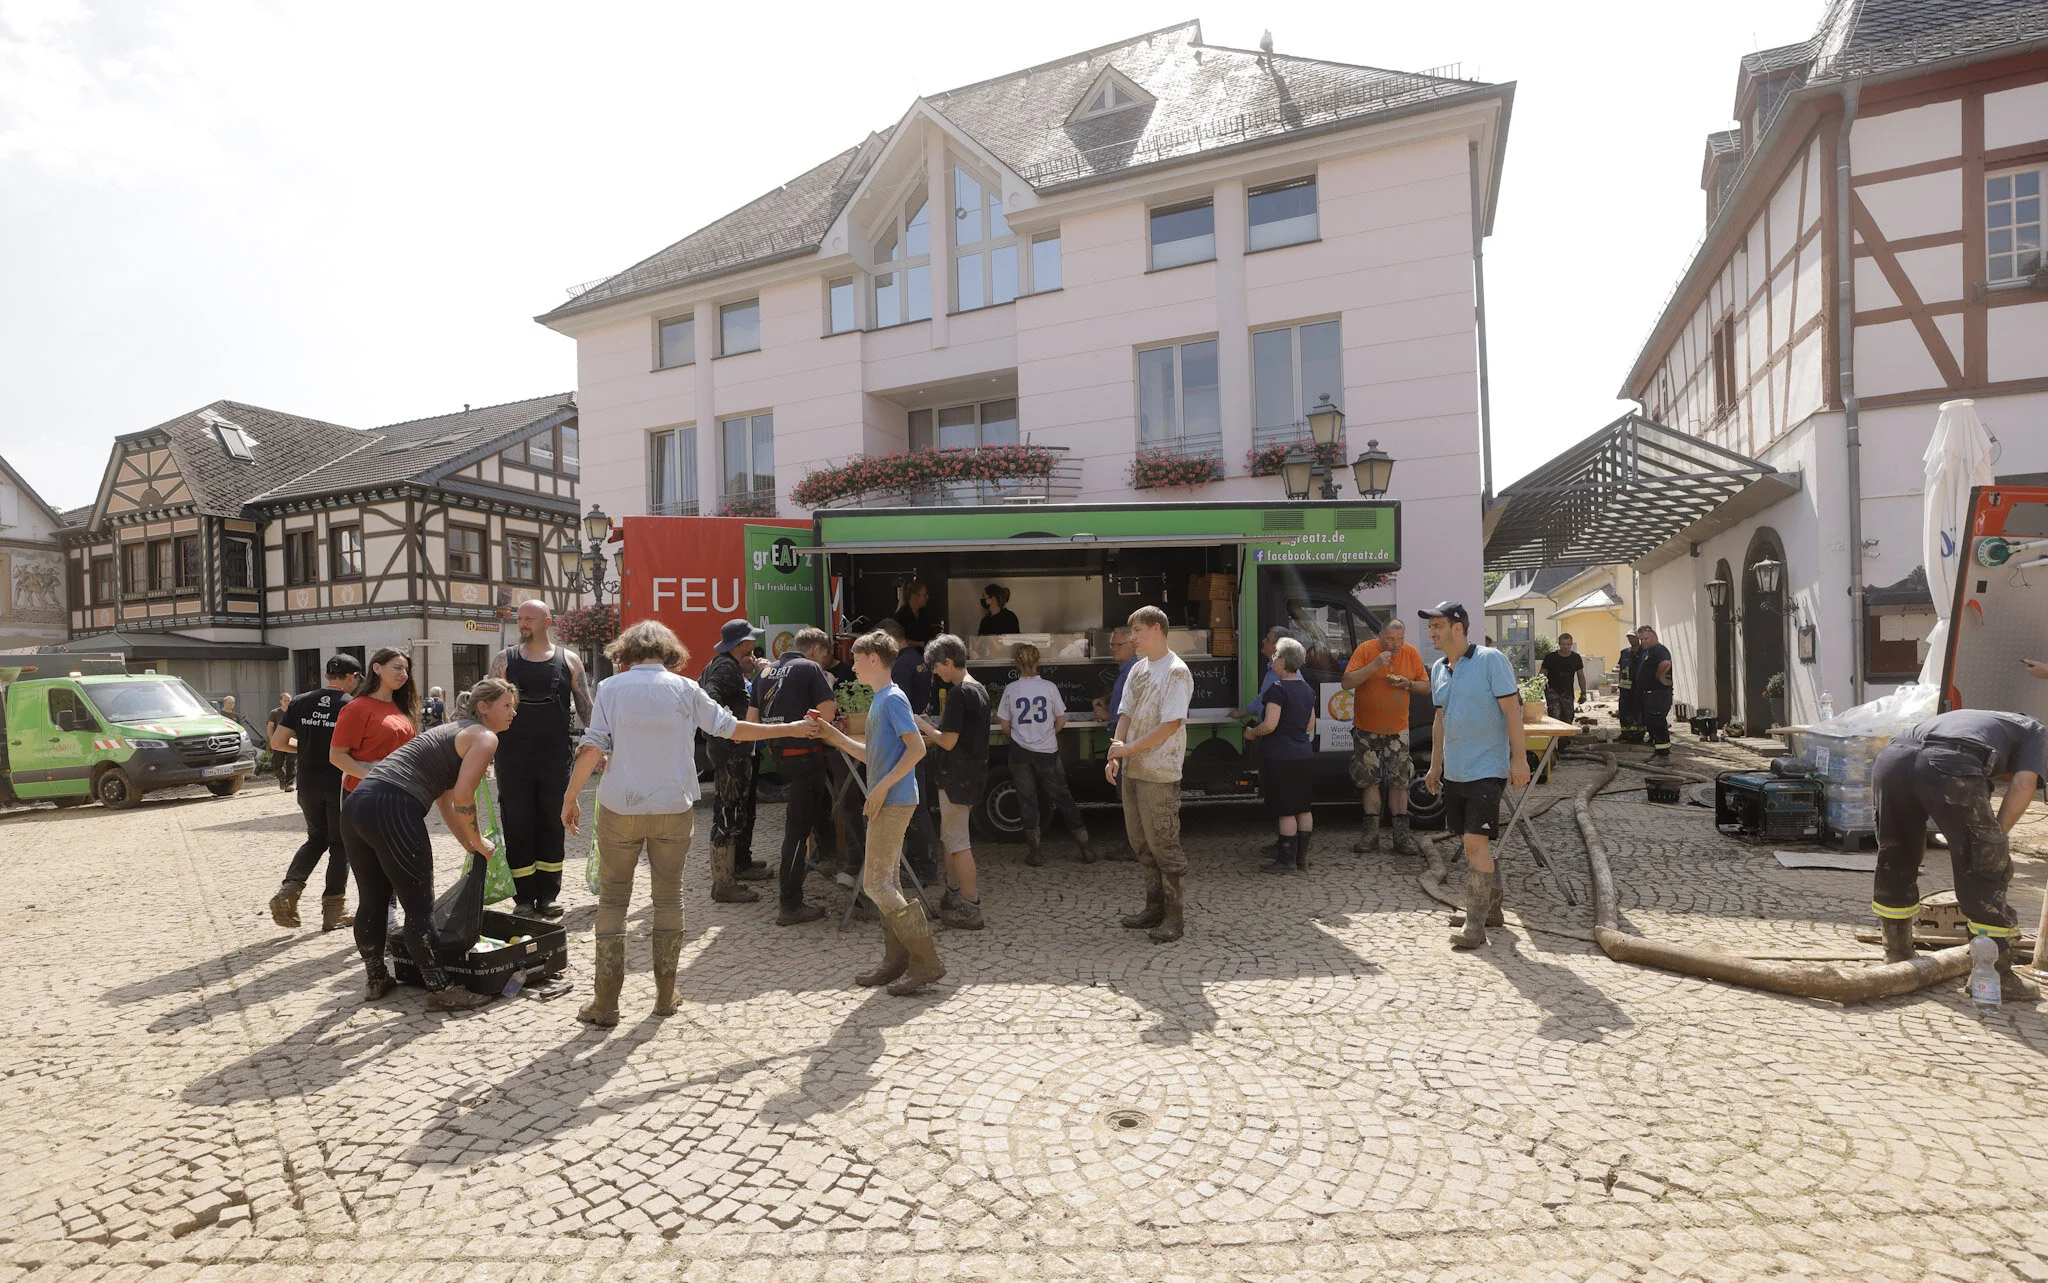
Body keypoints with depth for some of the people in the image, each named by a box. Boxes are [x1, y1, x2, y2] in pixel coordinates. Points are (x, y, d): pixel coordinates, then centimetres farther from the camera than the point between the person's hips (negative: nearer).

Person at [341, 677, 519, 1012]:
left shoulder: (453, 730, 28)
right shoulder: (484, 737, 0)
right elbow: (463, 798, -12)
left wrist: (471, 846, 32)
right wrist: (478, 843, 2)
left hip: (357, 804, 9)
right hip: (392, 810, -9)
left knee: (373, 901, 22)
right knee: (420, 907, 0)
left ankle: (375, 980, 37)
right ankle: (439, 991, 8)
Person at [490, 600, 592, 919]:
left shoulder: (568, 660, 4)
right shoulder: (504, 660, 5)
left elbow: (585, 706, 6)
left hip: (555, 758, 0)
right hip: (513, 758, 0)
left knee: (551, 826, 7)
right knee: (518, 827, 3)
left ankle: (549, 893, 17)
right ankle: (524, 896, 12)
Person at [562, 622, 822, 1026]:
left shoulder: (611, 687, -2)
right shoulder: (684, 689, -1)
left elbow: (593, 746, -8)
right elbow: (730, 728, 3)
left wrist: (570, 797, 1)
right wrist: (788, 729, 13)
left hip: (620, 809, 0)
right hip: (674, 809, 1)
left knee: (612, 899, 10)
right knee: (669, 897, 12)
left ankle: (605, 1002, 11)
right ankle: (665, 995, 19)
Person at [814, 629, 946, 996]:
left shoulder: (893, 698, -12)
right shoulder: (880, 699, 17)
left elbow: (917, 748, -21)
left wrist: (883, 786, -21)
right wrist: (835, 735, 14)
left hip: (893, 802, -10)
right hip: (888, 803, 10)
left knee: (876, 884, -9)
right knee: (885, 883, 13)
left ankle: (926, 961, -4)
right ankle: (896, 961, 20)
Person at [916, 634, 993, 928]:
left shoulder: (958, 694, -19)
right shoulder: (980, 689, 11)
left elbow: (948, 741, -21)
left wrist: (923, 725, -5)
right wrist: (930, 737, 14)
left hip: (957, 777, -10)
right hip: (975, 772, 10)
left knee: (958, 841, -2)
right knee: (949, 836, 20)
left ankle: (971, 910, 2)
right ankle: (953, 895, 31)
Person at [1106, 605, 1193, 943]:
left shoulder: (1176, 672, -12)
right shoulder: (1138, 669, 13)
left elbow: (1170, 725, -19)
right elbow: (1126, 715, 12)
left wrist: (1128, 749, -14)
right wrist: (1115, 756, -1)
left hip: (1159, 773, -8)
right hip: (1133, 770, 8)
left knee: (1163, 843, -3)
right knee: (1140, 841, 15)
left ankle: (1173, 916, 8)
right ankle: (1154, 907, 27)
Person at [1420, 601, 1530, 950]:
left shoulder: (1491, 660, -10)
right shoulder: (1438, 669, 10)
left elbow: (1512, 709, -12)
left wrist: (1519, 758, -16)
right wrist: (1435, 765, 18)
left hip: (1486, 768, -7)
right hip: (1454, 771, 7)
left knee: (1475, 841, -11)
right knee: (1472, 841, 14)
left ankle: (1475, 924, -5)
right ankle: (1490, 907, 30)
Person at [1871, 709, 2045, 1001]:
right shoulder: (2036, 731, 31)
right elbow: (2024, 784, 11)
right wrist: (1996, 837, 16)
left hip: (1892, 757, 6)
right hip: (1948, 765, -6)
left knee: (1895, 861, 22)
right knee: (1986, 870, 8)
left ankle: (1898, 955, 35)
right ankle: (1997, 975, 13)